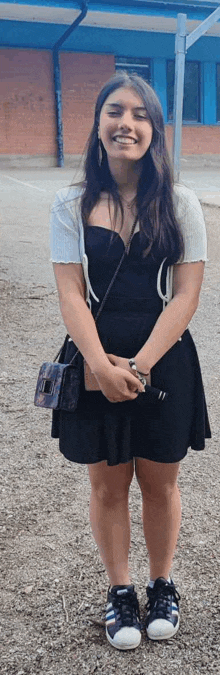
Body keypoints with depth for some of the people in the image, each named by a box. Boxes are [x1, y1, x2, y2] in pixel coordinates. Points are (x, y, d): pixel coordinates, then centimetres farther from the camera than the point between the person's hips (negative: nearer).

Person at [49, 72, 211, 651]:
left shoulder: (179, 204, -2)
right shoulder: (72, 206, 0)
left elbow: (186, 295, -7)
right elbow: (71, 294, -5)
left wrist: (139, 365, -16)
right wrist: (103, 365, -18)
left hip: (164, 362, 0)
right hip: (96, 363, 1)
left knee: (160, 483, 13)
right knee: (107, 485, 12)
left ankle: (162, 585, 38)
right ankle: (119, 590, 35)